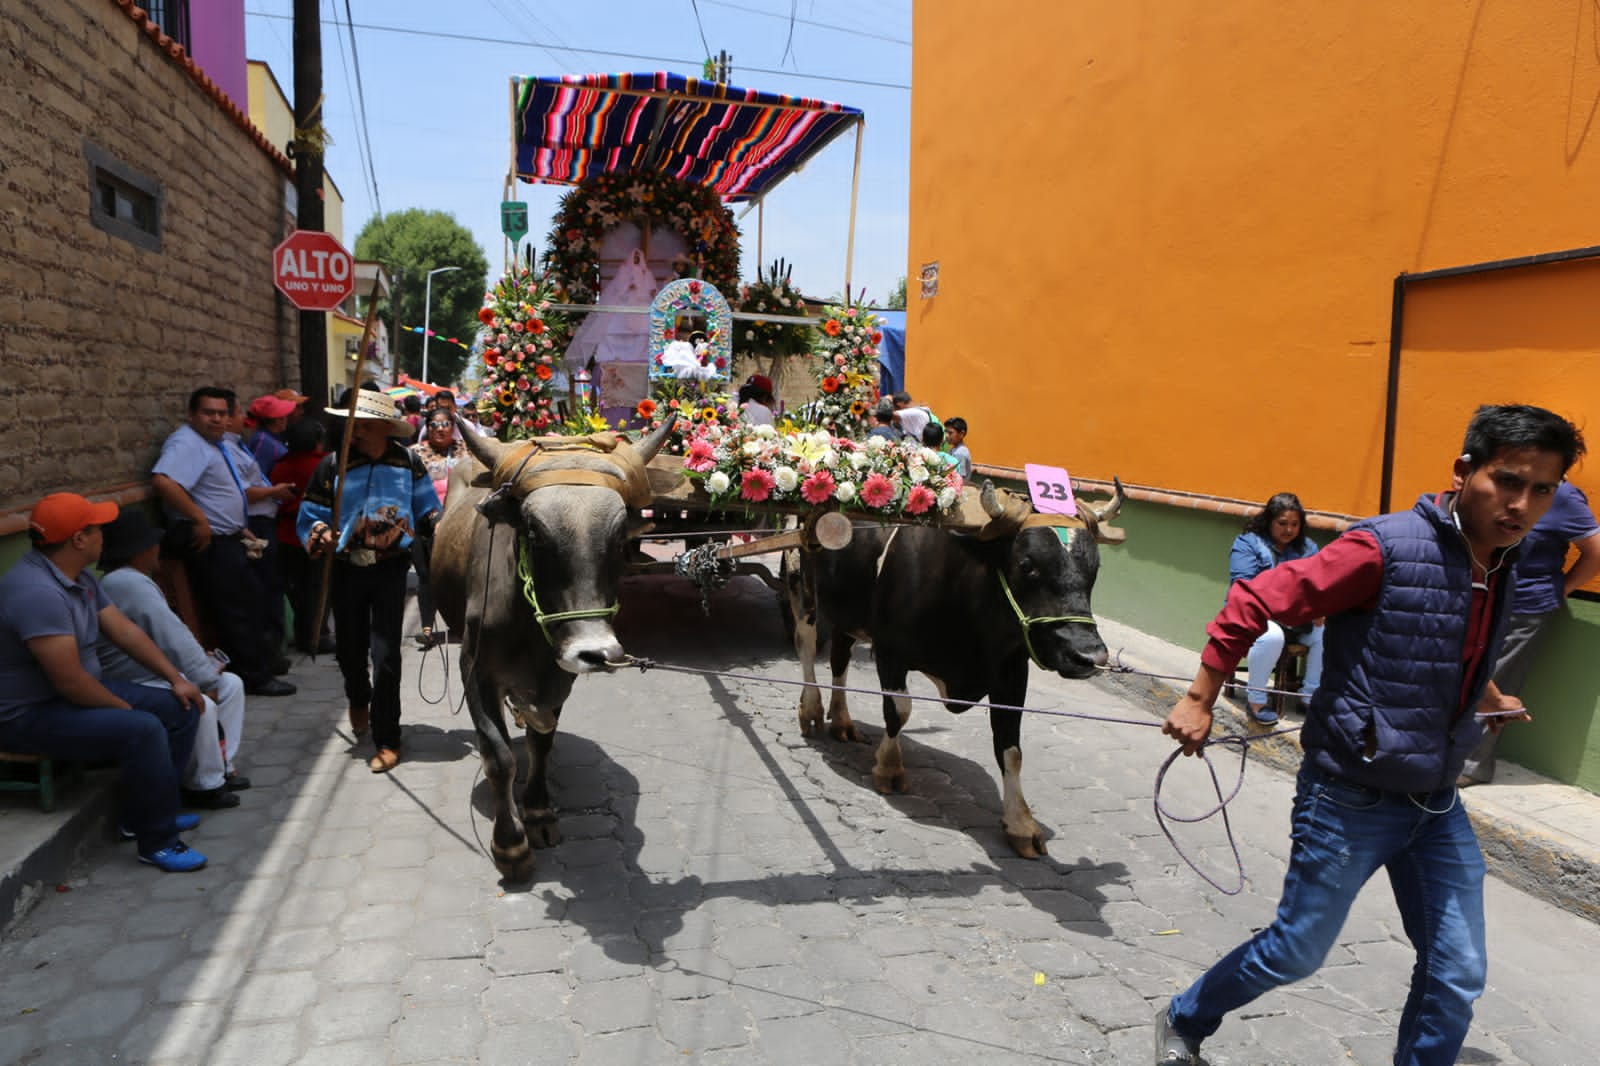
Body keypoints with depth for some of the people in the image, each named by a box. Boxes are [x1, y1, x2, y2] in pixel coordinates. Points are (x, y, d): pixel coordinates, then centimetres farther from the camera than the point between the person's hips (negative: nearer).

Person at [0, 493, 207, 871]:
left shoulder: (80, 577, 4)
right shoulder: (37, 592, -29)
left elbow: (125, 631, 9)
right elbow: (70, 681, -30)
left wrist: (176, 679, 3)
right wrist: (125, 709, -14)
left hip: (77, 692, 10)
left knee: (180, 709, 4)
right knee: (143, 730, -28)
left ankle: (147, 813, 14)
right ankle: (157, 842, -14)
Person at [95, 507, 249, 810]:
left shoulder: (121, 580, 15)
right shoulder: (131, 584, -21)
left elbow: (173, 635, 15)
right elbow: (174, 640, -23)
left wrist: (206, 662, 3)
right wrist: (207, 681, -16)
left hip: (159, 675, 12)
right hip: (132, 689, -12)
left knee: (231, 684, 8)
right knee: (200, 706, -32)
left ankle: (219, 767, 8)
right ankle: (204, 785, -12)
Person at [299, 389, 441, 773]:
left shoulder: (407, 462, -4)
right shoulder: (333, 465, -6)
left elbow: (426, 509, 8)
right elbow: (309, 519, -1)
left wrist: (440, 526, -12)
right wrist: (321, 537, -22)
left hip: (390, 569, -2)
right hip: (347, 571, 2)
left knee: (385, 654, -4)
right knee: (349, 647, 17)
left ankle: (387, 740, 9)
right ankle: (359, 700, 51)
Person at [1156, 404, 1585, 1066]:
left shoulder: (1499, 564, 2)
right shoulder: (1386, 548, -22)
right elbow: (1255, 601, -21)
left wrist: (1487, 697, 36)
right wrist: (1200, 701, -19)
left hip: (1437, 805, 7)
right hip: (1350, 799, -7)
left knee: (1458, 976, 10)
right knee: (1296, 953, 8)